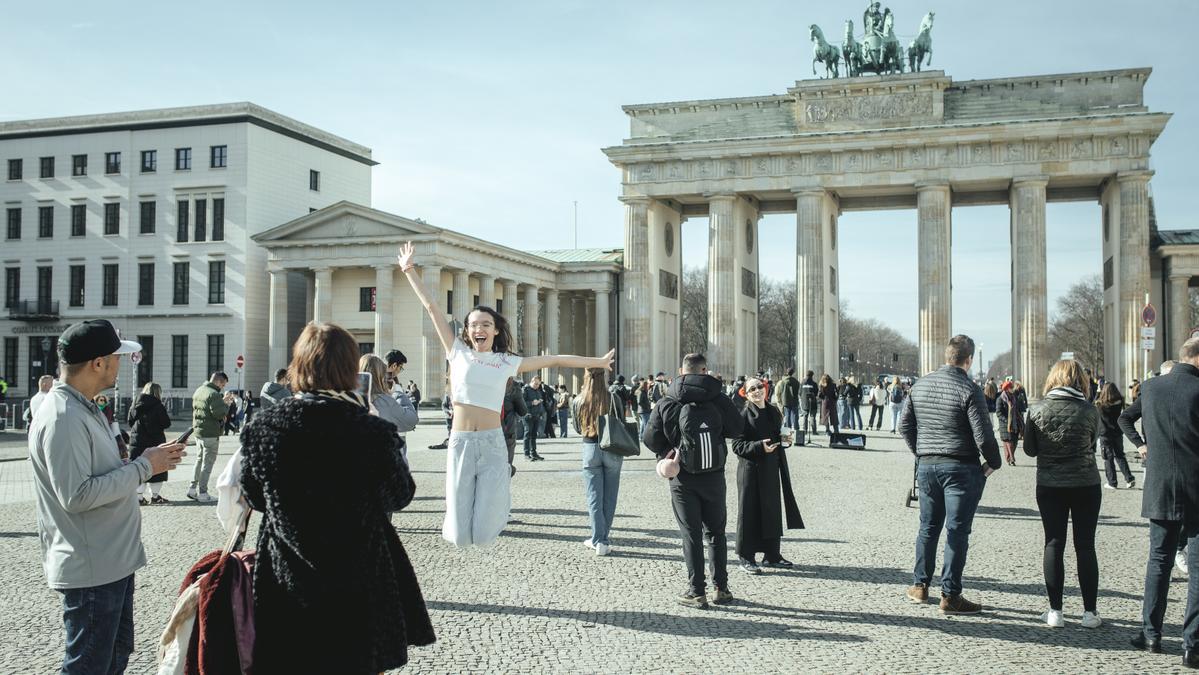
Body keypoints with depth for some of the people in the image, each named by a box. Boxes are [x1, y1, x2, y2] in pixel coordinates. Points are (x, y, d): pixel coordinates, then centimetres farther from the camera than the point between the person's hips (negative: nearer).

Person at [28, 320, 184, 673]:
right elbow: (77, 495, -25)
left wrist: (147, 460, 2)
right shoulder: (62, 417, -21)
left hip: (114, 561, 10)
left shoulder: (84, 408, 11)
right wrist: (143, 467, -19)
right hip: (91, 569, -10)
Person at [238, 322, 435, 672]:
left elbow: (253, 497, 2)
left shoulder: (263, 428, -11)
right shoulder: (373, 431, -17)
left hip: (288, 585, 2)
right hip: (360, 582, -1)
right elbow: (400, 494, -3)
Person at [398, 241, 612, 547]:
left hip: (492, 444, 0)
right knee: (460, 536, -2)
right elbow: (431, 307, 7)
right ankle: (456, 520, 34)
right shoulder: (458, 353, 7)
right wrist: (409, 270, 8)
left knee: (484, 535, -5)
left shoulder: (507, 362, 9)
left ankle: (496, 502, 29)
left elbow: (555, 360, 12)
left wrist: (597, 361, 15)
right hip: (460, 443, 0)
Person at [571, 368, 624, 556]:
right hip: (612, 450, 0)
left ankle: (598, 540, 2)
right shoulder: (613, 399, -11)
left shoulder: (578, 402, -6)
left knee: (594, 498, 7)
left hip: (590, 449, 1)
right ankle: (603, 537, 18)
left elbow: (577, 429, 6)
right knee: (609, 496, 12)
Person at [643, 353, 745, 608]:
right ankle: (721, 588, 17)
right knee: (715, 532, 15)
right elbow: (736, 429, -1)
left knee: (691, 534, 6)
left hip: (682, 479, -1)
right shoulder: (717, 398, -7)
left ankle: (697, 592, 5)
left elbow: (649, 438, -5)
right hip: (714, 476, 1)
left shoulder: (666, 403, -5)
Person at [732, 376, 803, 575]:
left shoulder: (774, 412, 11)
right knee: (750, 512, -2)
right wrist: (759, 447, -26)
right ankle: (745, 557, 8)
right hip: (751, 470, -7)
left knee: (773, 511, 12)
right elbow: (737, 445, -14)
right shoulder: (743, 415, -10)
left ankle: (772, 555, 24)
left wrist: (785, 439, 3)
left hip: (772, 469, 7)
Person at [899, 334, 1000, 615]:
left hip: (926, 466, 5)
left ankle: (919, 586, 23)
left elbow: (904, 425, 11)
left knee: (928, 527, 16)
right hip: (961, 468, -5)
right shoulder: (969, 389, -14)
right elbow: (983, 434, -15)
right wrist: (993, 463, 1)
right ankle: (950, 596, 6)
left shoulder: (920, 385, 5)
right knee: (957, 531, 1)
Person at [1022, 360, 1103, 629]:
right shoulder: (1089, 410, -9)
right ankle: (1089, 612, 11)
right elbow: (1092, 442, 6)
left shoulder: (1038, 410, -7)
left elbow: (1029, 449, 1)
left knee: (1053, 545, 7)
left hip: (1049, 486, 1)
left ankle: (1055, 611, 8)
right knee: (1085, 546, 8)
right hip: (1086, 485, 0)